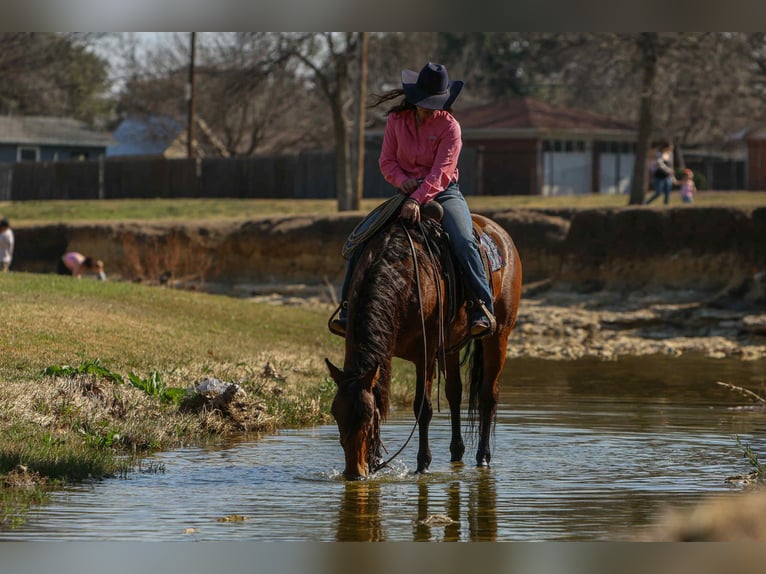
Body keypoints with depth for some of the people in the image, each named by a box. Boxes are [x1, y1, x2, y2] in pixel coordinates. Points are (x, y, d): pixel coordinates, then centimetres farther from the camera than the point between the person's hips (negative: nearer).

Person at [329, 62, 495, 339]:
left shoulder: (449, 126, -9)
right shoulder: (396, 120, 3)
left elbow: (442, 171, -18)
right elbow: (386, 161, 7)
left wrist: (418, 199, -32)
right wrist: (401, 180, -15)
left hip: (443, 192, -4)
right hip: (407, 192, 4)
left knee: (463, 241, -31)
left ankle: (483, 307, -26)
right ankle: (348, 306, -4)